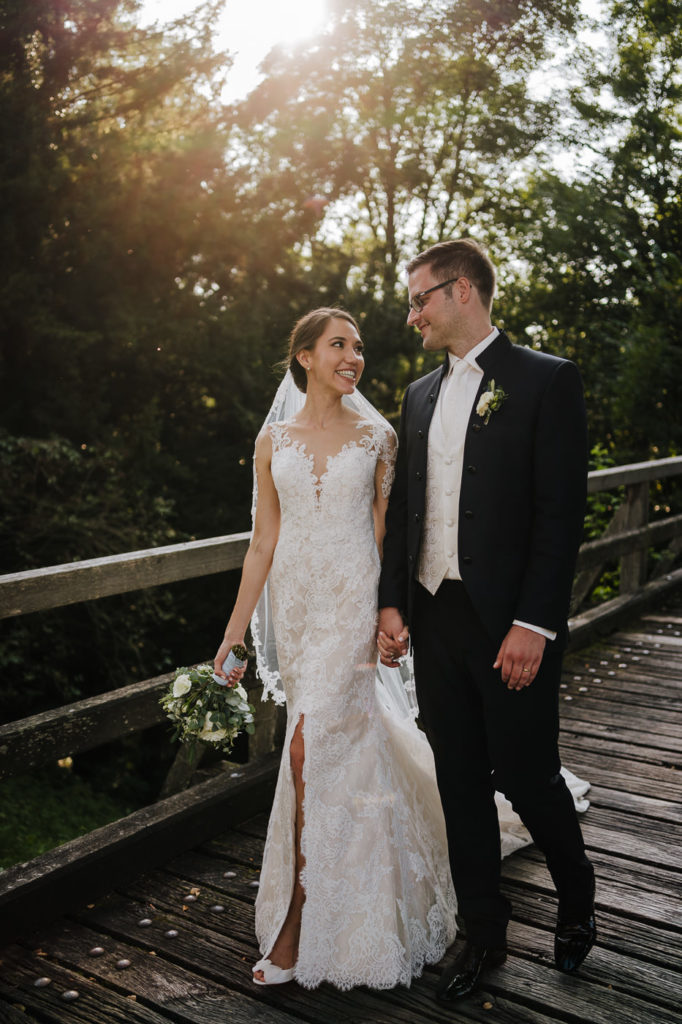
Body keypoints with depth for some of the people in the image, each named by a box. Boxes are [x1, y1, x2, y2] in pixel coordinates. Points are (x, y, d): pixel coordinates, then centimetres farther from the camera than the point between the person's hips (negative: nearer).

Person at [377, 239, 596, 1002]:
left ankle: (576, 895, 36)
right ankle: (483, 933, 31)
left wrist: (533, 624, -17)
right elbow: (402, 509, 14)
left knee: (525, 774, 4)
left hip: (510, 623, -6)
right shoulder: (420, 395, 13)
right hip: (433, 619, 6)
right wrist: (391, 603, 5)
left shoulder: (546, 380, -6)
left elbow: (561, 513, -12)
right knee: (460, 782, 13)